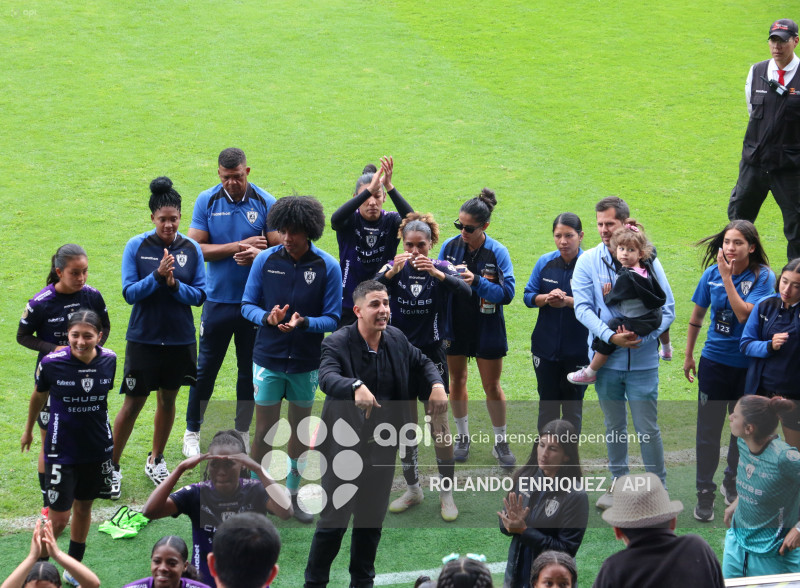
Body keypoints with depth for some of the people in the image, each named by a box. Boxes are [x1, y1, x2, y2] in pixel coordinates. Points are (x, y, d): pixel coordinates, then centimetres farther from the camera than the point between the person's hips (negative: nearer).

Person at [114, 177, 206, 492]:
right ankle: (112, 467, 13)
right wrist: (157, 276, -24)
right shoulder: (136, 247, -7)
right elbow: (129, 293, -11)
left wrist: (175, 285, -20)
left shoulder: (191, 249, -3)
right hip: (143, 338, -2)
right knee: (133, 404, 0)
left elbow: (200, 295, -3)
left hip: (180, 339, 2)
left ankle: (156, 460, 33)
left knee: (168, 400, 14)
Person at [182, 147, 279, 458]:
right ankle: (192, 433, 18)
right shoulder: (206, 201, -3)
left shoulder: (265, 203, -3)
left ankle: (242, 433, 23)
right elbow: (196, 248, -8)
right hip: (217, 301, -1)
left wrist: (258, 254, -25)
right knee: (205, 369, 4)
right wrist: (239, 246, -15)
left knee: (250, 370, 10)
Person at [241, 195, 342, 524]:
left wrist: (304, 322, -25)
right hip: (268, 358, -1)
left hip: (306, 361, 1)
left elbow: (332, 319, -6)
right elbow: (247, 305, 0)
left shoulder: (327, 267, -8)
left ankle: (293, 493, 27)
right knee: (265, 429, 1)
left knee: (300, 428, 13)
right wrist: (267, 317, -21)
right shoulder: (265, 260, -6)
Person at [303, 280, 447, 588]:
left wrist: (437, 384, -3)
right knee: (333, 521, -1)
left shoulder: (397, 339, 2)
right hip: (346, 447, -5)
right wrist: (356, 387, -55)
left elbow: (423, 362, 19)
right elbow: (327, 377, -35)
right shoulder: (337, 343, -16)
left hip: (383, 447, 5)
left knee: (372, 521, 16)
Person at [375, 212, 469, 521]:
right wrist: (392, 272, -38)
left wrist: (436, 273, -39)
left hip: (432, 353, -2)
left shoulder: (441, 268, -5)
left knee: (439, 426, -1)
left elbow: (465, 290, -24)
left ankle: (447, 492, 10)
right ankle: (413, 489, 24)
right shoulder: (394, 267, -2)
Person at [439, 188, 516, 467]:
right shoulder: (450, 246, -5)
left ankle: (501, 442, 22)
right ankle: (463, 436, 32)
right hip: (455, 326, 3)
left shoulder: (497, 252, -13)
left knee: (492, 386, 6)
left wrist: (477, 281, -30)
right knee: (457, 381, 14)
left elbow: (507, 293, -18)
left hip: (487, 329, -3)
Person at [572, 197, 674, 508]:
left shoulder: (647, 260, -6)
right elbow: (582, 307, -9)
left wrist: (642, 336, -20)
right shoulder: (588, 261, -2)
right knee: (614, 426, 15)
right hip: (606, 359, 2)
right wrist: (611, 336, -22)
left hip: (642, 361, -2)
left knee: (648, 428, 0)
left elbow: (667, 309, -4)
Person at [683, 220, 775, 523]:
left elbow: (744, 314, -25)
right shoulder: (712, 273, -4)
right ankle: (705, 492, 13)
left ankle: (733, 483, 35)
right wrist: (688, 356, 13)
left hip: (748, 364, -1)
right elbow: (697, 316, 8)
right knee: (708, 429, 2)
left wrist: (727, 277, -26)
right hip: (715, 361, 1)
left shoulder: (763, 277, -13)